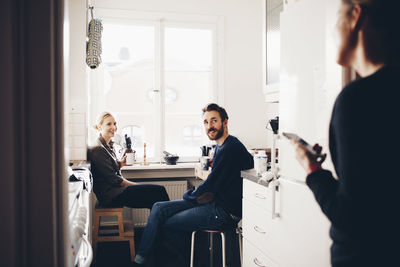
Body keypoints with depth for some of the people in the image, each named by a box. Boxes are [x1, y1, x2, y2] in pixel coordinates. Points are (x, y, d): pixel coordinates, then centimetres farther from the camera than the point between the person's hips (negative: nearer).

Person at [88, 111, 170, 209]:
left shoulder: (108, 145, 15)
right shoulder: (97, 149, -14)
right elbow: (113, 179, -16)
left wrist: (122, 163, 4)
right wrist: (137, 185, -12)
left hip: (115, 188, 9)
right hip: (110, 195, -9)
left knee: (159, 189, -6)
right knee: (159, 191, -16)